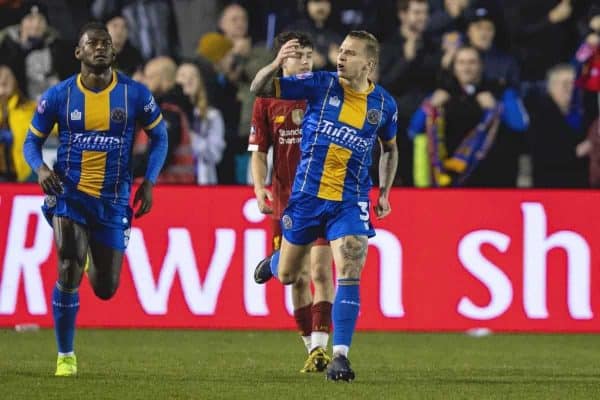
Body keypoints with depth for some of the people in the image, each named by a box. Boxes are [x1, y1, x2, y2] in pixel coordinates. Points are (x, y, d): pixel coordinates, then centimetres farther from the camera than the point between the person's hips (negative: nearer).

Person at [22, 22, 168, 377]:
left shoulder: (135, 94, -3)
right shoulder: (59, 96, -3)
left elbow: (160, 136, 9)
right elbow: (32, 141, 6)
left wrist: (149, 182, -3)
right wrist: (41, 168, -16)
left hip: (113, 201, 1)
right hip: (69, 195, -1)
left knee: (106, 289, 6)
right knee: (69, 272, -20)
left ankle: (93, 259, 46)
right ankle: (65, 356, -4)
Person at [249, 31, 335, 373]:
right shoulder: (267, 101, 5)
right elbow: (259, 153, 6)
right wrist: (260, 189, -9)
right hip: (286, 200, 2)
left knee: (321, 270, -15)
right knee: (297, 277, 6)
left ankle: (320, 346, -17)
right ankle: (312, 348, 16)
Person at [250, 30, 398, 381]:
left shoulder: (384, 105, -1)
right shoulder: (320, 85, -8)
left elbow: (390, 149, 18)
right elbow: (260, 89, -13)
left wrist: (384, 192, 9)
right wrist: (277, 63, -32)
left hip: (351, 201, 0)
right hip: (307, 194, 0)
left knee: (349, 275, -16)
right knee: (286, 277, 14)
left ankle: (340, 355, -14)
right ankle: (274, 260, 52)